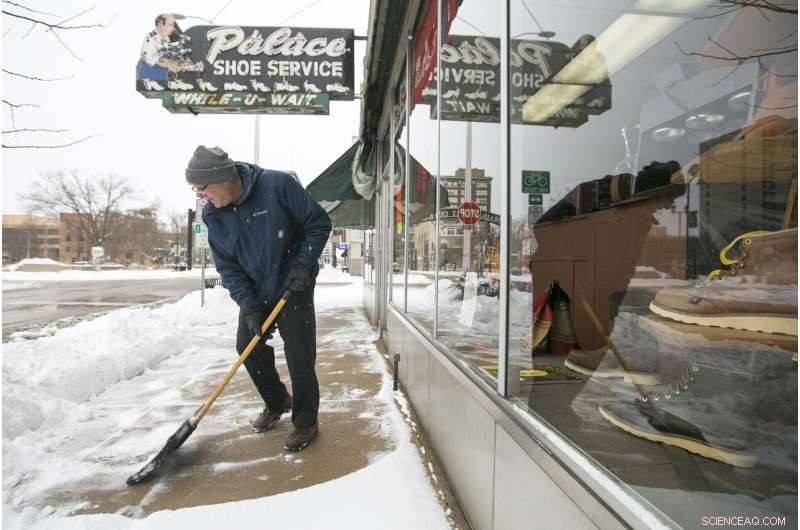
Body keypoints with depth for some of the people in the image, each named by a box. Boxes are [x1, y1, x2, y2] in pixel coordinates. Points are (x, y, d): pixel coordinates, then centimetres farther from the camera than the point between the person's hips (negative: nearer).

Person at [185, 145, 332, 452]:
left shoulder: (277, 186, -23)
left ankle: (305, 422, 16)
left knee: (299, 356, -4)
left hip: (294, 289, -5)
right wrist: (249, 307, -13)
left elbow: (319, 223, -14)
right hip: (256, 293, 6)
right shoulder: (212, 215, -7)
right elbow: (227, 266, -4)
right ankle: (277, 402, 36)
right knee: (248, 347, 11)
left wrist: (303, 264, -22)